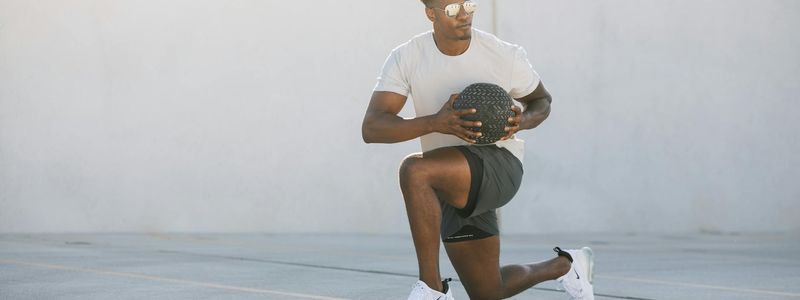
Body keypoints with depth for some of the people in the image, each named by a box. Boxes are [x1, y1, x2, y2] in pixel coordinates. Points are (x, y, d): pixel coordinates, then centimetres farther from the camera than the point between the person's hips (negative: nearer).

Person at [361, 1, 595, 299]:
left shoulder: (504, 56, -8)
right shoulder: (405, 58, -7)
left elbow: (542, 101, 11)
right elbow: (371, 128, -16)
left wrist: (523, 121, -15)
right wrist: (435, 123, -32)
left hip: (499, 165, -4)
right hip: (451, 185, 4)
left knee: (414, 171, -33)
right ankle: (563, 266, 41)